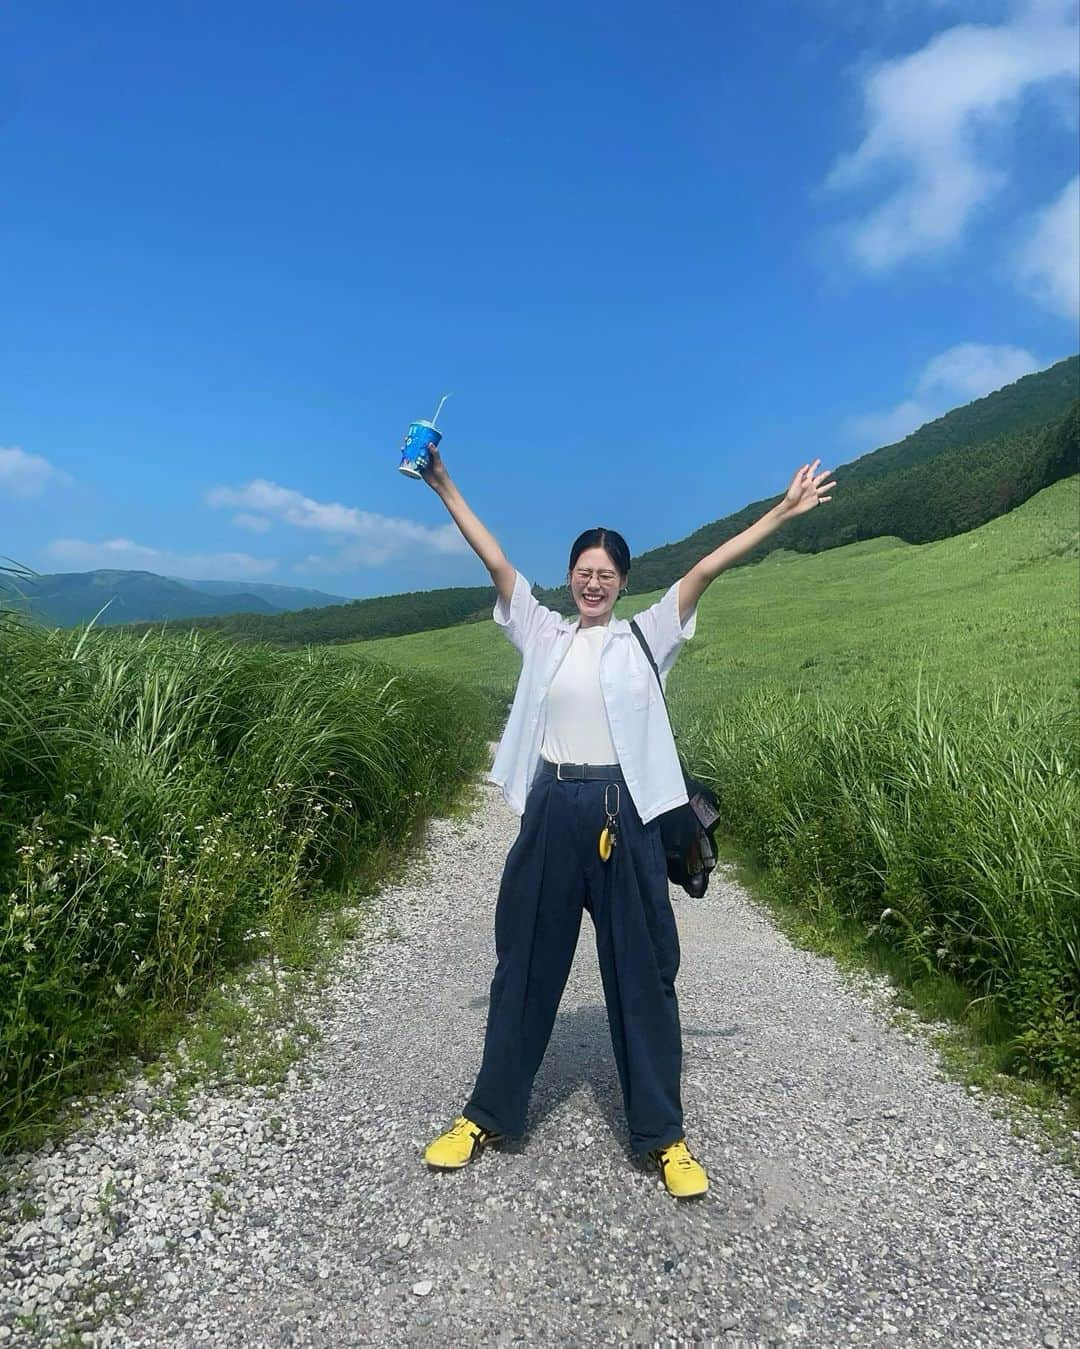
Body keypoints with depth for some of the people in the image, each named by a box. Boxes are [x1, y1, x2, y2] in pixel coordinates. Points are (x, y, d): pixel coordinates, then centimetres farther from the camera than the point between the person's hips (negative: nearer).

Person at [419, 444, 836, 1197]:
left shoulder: (645, 638, 5)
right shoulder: (542, 633, 8)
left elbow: (704, 570, 0)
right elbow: (495, 560, 6)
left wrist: (782, 513, -1)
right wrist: (445, 488, 6)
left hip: (623, 814, -1)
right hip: (551, 812, 1)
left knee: (642, 973, 8)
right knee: (526, 966, 13)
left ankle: (662, 1135, 24)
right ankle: (489, 1115, 30)